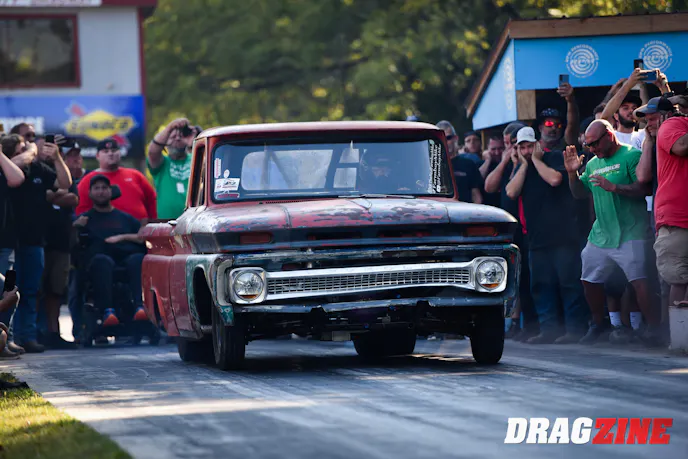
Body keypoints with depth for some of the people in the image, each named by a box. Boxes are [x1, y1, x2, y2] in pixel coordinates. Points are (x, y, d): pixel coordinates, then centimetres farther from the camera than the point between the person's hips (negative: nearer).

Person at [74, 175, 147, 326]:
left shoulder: (125, 218, 33)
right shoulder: (85, 218, 31)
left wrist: (122, 237, 6)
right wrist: (75, 226, -3)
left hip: (128, 256, 2)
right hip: (101, 256, -2)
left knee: (138, 260, -36)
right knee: (102, 261, -40)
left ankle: (140, 307, -55)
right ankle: (107, 311, -57)